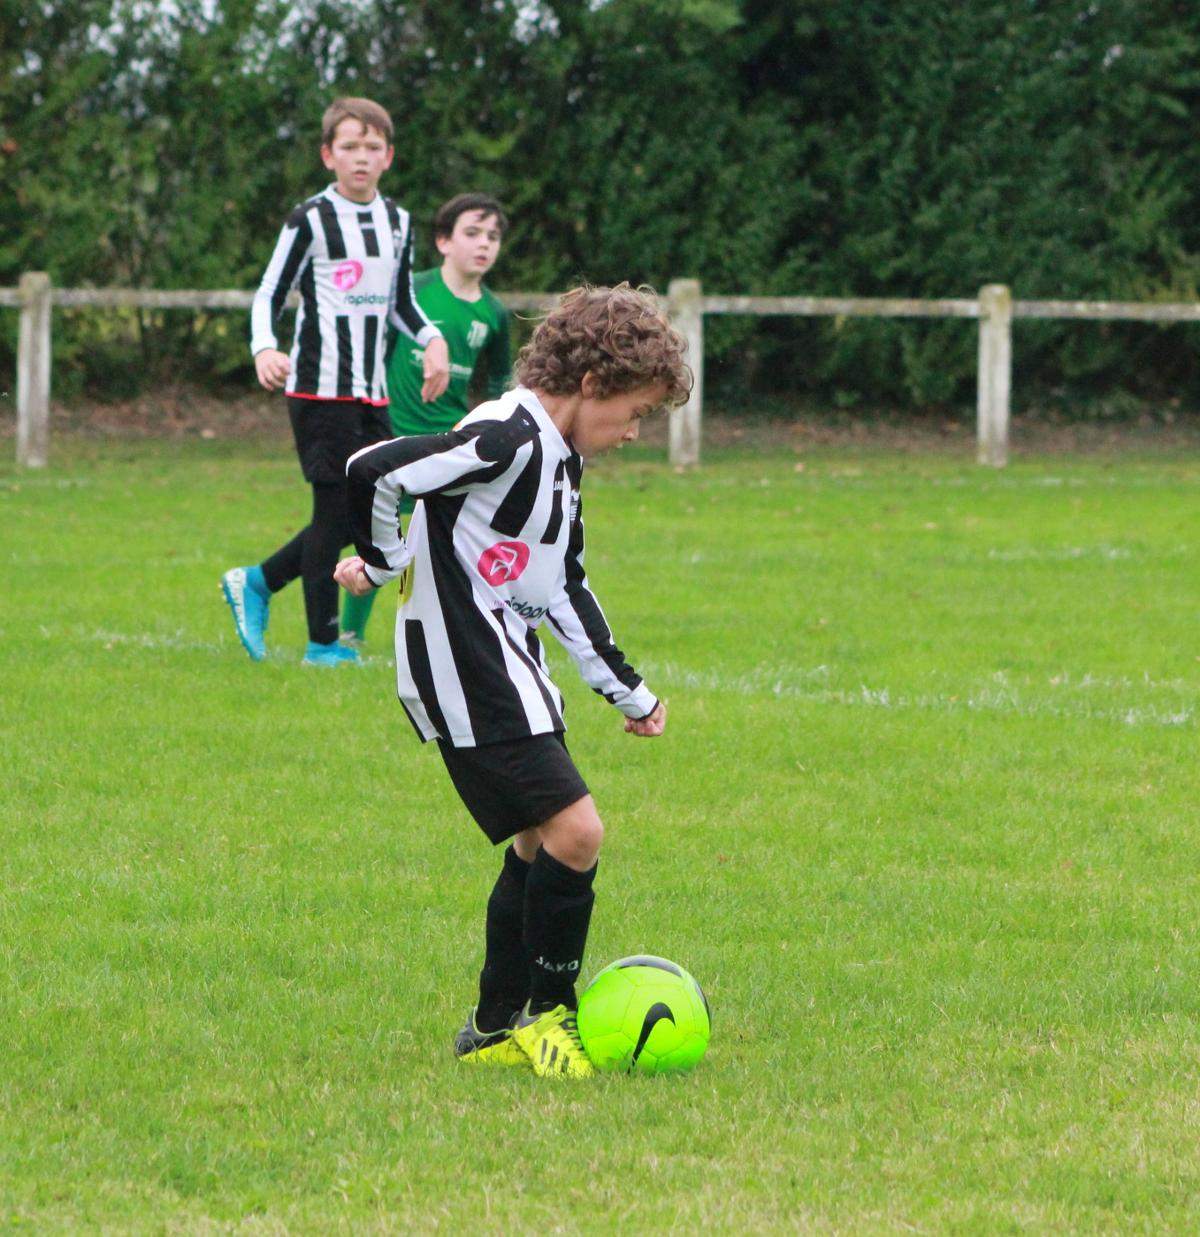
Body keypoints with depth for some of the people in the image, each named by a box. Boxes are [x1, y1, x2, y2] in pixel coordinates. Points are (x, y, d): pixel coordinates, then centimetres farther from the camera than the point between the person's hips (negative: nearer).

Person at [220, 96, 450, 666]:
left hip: (372, 391, 7)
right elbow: (268, 294, -5)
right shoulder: (310, 219, -6)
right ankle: (322, 643, 2)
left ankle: (256, 582, 21)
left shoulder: (397, 222, 12)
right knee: (336, 508, -7)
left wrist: (432, 340, 6)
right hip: (320, 385, -7)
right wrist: (264, 349, -23)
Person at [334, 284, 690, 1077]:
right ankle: (546, 1014, 0)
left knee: (541, 844, 14)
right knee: (575, 830, -14)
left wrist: (627, 690, 26)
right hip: (468, 681, -11)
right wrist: (382, 564, -7)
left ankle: (495, 1030, 24)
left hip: (512, 673, 11)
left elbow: (565, 587, 25)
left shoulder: (559, 459, 14)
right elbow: (372, 471, -25)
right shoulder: (508, 440, -19)